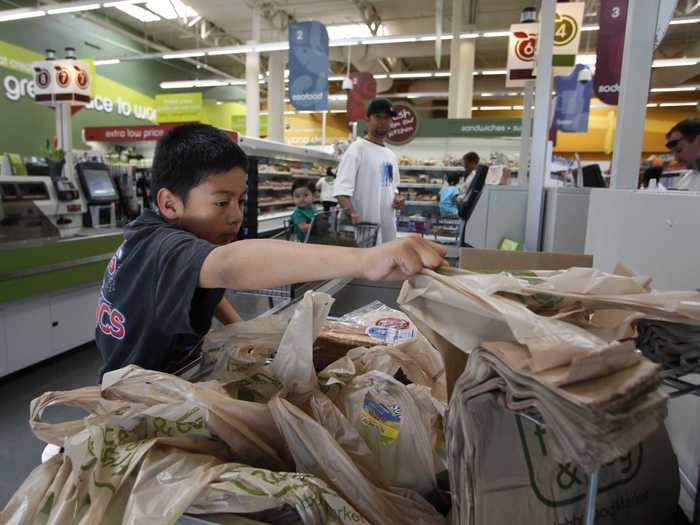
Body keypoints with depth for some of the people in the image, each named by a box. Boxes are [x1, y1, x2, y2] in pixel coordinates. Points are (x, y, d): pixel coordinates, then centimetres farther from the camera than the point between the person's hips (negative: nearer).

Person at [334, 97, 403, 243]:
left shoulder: (391, 155, 16)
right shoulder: (357, 149, -10)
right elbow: (341, 189, -19)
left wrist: (396, 197, 4)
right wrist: (351, 213, -35)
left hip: (387, 226, 9)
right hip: (364, 226, -9)